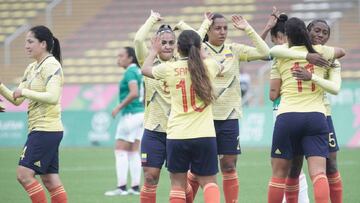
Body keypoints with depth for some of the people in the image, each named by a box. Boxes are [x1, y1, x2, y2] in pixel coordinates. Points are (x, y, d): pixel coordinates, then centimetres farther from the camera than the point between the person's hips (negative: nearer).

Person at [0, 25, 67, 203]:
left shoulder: (51, 65, -11)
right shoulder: (32, 68, 16)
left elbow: (53, 97, -23)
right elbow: (16, 100, 16)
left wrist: (24, 92, -17)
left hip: (46, 129, -9)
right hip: (39, 130, 9)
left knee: (24, 173, -12)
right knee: (50, 180, 8)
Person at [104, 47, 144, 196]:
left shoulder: (130, 72, -14)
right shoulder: (138, 71, 13)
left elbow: (134, 93, -27)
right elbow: (141, 94, 19)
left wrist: (119, 107, -21)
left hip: (130, 115, -9)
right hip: (140, 113, 9)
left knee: (120, 151, -6)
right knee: (133, 152, 9)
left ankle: (121, 187, -9)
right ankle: (135, 187, 7)